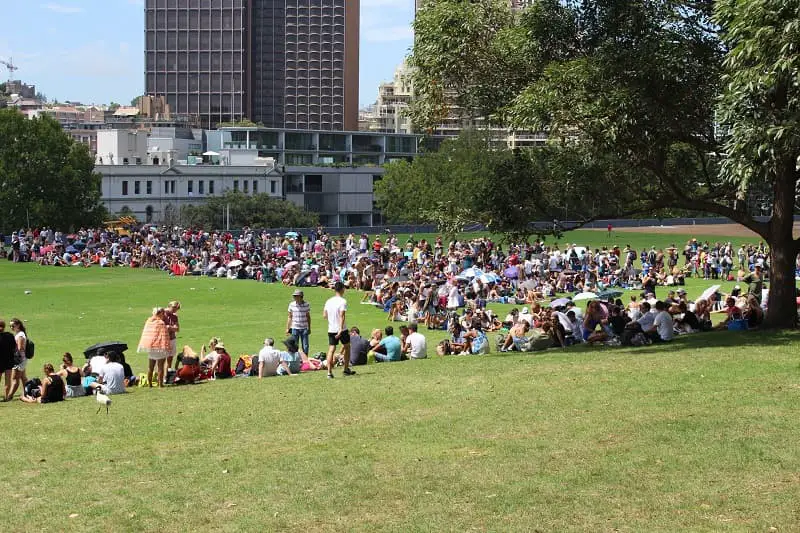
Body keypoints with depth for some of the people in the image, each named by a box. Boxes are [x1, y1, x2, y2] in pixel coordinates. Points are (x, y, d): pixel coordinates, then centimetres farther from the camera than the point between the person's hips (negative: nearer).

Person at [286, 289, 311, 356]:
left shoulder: (306, 304, 0)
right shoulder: (292, 305, 0)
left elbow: (308, 317, 9)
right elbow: (289, 317, 8)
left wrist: (309, 328, 10)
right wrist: (287, 328, 6)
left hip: (304, 328, 0)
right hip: (295, 328, 0)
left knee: (305, 346, 2)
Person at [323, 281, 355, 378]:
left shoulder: (328, 301, 6)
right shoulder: (343, 301, -11)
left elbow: (324, 315, 8)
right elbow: (342, 316, -19)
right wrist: (341, 329, -22)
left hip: (331, 330, 4)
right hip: (342, 330, -4)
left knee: (331, 350, 0)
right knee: (347, 348, 15)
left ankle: (329, 372, -10)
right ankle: (346, 370, 21)